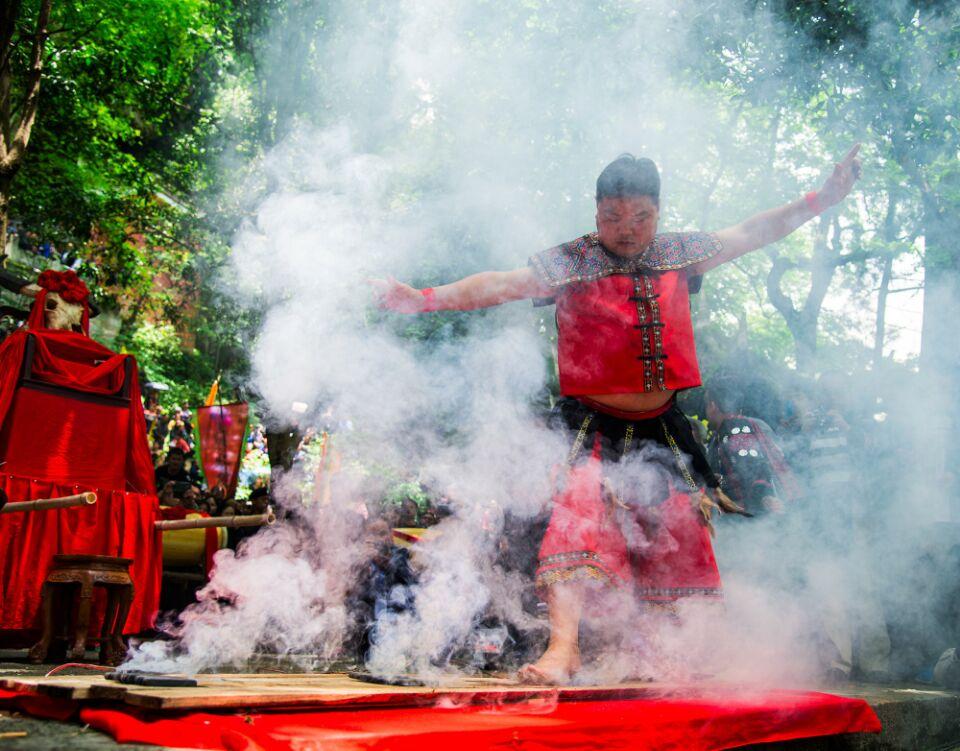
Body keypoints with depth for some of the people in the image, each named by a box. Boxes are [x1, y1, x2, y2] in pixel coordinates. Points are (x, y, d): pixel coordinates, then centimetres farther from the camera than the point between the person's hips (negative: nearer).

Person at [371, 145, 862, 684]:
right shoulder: (572, 262, -7)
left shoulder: (678, 254, 5)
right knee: (579, 505, -26)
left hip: (660, 431, 5)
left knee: (679, 536, 8)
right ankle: (564, 644, -29)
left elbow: (752, 234, 12)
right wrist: (424, 299, -29)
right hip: (592, 428, -4)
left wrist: (823, 199, 10)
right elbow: (505, 284, -18)